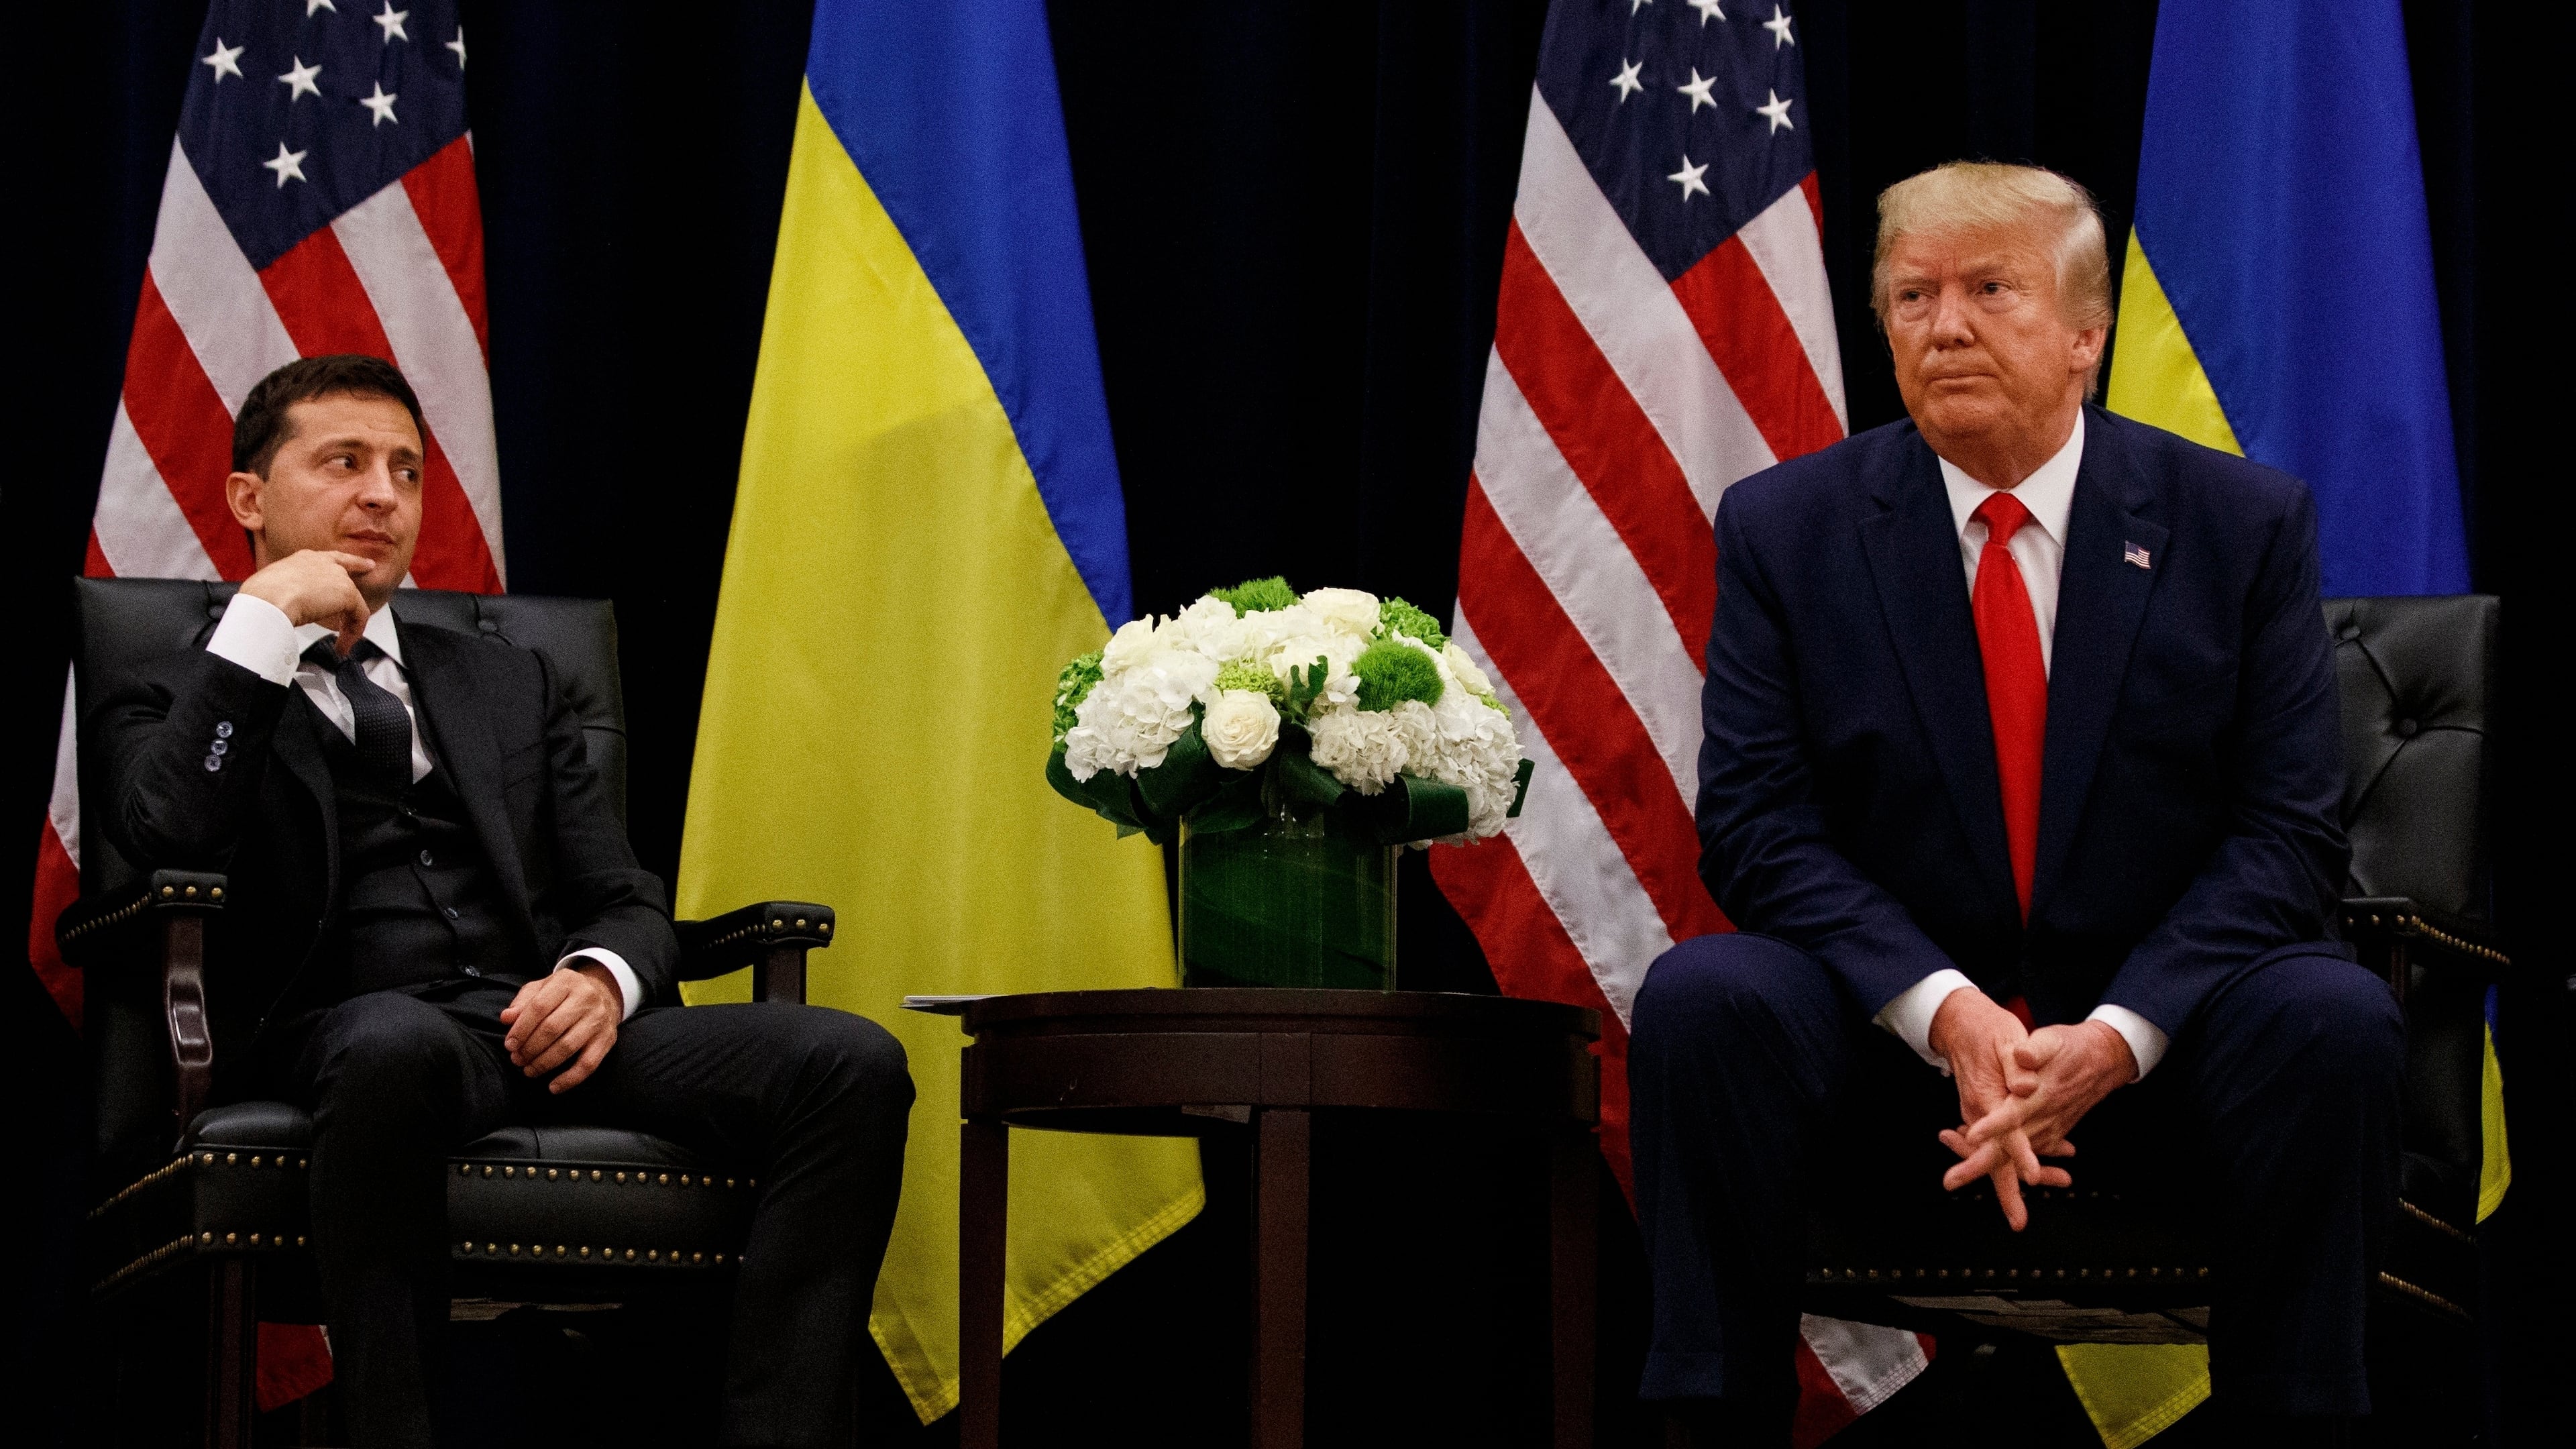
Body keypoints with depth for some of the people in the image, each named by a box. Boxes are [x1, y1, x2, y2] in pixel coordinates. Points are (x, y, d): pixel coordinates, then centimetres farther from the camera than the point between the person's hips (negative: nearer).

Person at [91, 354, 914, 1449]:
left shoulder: (508, 687, 30)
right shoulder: (175, 702, 18)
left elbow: (628, 903, 21)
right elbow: (170, 840, -6)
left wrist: (604, 979, -3)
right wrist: (265, 623, -1)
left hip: (547, 1029, 4)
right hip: (344, 1027, -4)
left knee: (851, 1063, -23)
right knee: (399, 1043, -43)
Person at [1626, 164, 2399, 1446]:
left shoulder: (2245, 524, 2)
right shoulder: (1784, 527, 2)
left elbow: (2287, 830, -3)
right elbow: (1755, 826, -5)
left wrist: (2116, 1036, -19)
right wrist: (1947, 1012, -21)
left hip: (2156, 1042, 0)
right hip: (1888, 1039, 0)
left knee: (2335, 1022, -30)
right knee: (1699, 1001, -29)